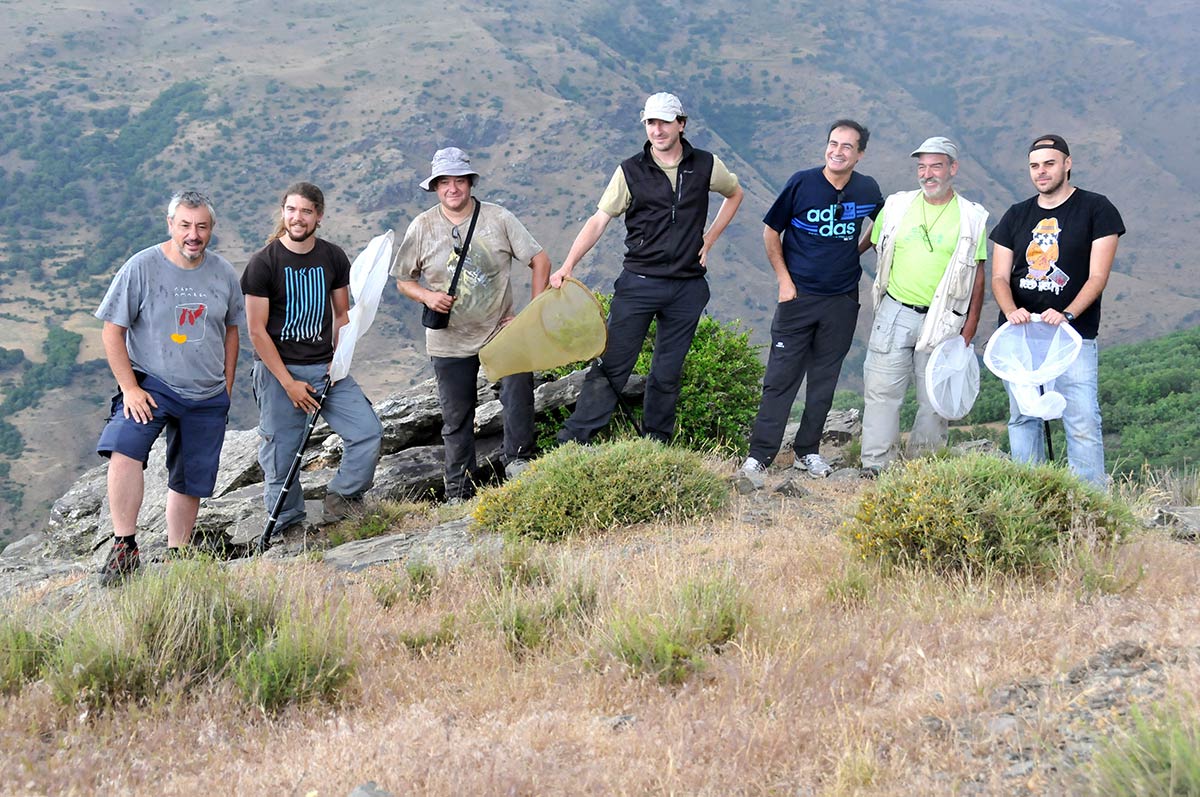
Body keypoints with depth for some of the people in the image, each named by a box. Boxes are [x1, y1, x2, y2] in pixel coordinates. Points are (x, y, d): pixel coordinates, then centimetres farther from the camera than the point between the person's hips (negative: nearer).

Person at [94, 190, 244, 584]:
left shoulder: (223, 273, 3)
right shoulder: (141, 267, -9)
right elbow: (112, 331, -6)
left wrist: (226, 389, 13)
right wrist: (130, 388, -12)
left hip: (208, 396, 4)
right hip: (152, 385, -4)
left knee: (191, 482, 9)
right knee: (124, 451, -28)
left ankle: (176, 556, 25)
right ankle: (124, 548, -21)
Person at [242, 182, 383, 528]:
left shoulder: (334, 258, 5)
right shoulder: (263, 262, -8)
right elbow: (257, 331, -8)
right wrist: (289, 383, -12)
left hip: (326, 367, 4)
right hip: (278, 370, -4)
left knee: (368, 432, -10)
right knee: (281, 457, -1)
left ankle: (340, 502, 8)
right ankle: (287, 531, 16)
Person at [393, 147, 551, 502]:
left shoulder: (498, 218, -5)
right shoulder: (421, 228, -2)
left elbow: (540, 260, -2)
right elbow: (403, 280, 6)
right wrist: (427, 296, -15)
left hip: (500, 330, -1)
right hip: (449, 340, 1)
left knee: (519, 385, -25)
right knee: (456, 419, 8)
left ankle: (518, 460, -8)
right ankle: (458, 492, 21)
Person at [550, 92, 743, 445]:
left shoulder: (706, 166, 2)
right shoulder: (631, 171, -3)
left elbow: (735, 194, 22)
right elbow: (599, 220, -8)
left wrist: (709, 239, 11)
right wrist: (568, 264, -20)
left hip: (688, 288, 2)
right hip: (639, 283, -2)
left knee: (668, 373, 10)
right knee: (611, 365, -6)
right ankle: (570, 443, -4)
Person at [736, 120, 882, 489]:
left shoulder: (867, 190, 0)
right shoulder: (802, 183, -8)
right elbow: (771, 230, 0)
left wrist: (858, 250, 12)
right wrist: (784, 279, -4)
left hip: (842, 301, 3)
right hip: (798, 296, -3)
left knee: (824, 380, 11)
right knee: (780, 378, -4)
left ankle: (808, 451, 23)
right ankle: (758, 457, -2)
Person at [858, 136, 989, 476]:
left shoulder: (972, 218, 1)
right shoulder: (897, 206, 6)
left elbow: (977, 278, 2)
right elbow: (875, 245, 18)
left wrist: (969, 331, -2)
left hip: (942, 321, -1)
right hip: (894, 313, 1)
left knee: (935, 399, 3)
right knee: (881, 391, -2)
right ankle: (875, 467, 5)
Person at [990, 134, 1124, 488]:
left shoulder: (1096, 208, 1)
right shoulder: (1016, 216, 13)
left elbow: (1097, 277, -5)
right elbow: (999, 277, 8)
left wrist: (1067, 315, -20)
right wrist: (1011, 310, -13)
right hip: (1017, 334, 4)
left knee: (1082, 420, -11)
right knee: (1022, 417, 7)